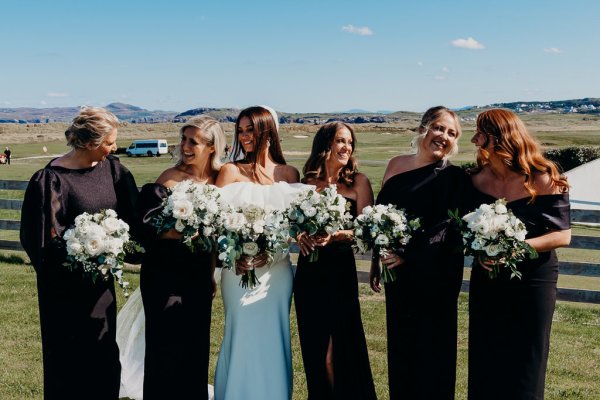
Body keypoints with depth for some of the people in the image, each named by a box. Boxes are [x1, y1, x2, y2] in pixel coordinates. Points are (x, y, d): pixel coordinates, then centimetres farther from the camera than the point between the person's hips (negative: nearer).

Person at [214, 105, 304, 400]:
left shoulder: (289, 174, 4)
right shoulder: (231, 172, 0)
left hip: (277, 269, 2)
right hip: (240, 267, -1)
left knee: (273, 339, 10)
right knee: (243, 339, 4)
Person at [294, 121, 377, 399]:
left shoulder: (358, 182, 2)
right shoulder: (307, 183, 8)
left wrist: (334, 236, -21)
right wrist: (301, 236, -14)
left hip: (341, 271, -2)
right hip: (309, 272, 3)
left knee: (338, 351, -1)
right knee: (314, 348, 10)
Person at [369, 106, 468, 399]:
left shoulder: (454, 177, -8)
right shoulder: (396, 165, 6)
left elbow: (450, 228, -17)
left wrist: (408, 254, -23)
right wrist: (376, 261, 11)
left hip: (435, 275, -5)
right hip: (398, 272, 5)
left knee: (432, 347, 7)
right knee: (400, 344, 15)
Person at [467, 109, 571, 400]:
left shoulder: (542, 180, -12)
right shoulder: (477, 180, 0)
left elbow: (562, 235, -13)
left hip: (534, 280, -4)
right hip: (486, 281, 4)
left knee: (524, 366, 7)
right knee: (485, 363, 11)